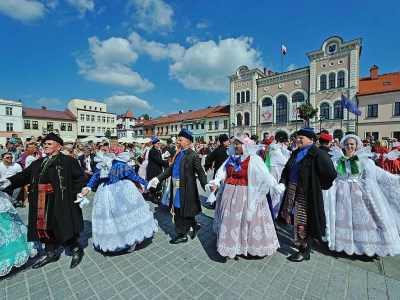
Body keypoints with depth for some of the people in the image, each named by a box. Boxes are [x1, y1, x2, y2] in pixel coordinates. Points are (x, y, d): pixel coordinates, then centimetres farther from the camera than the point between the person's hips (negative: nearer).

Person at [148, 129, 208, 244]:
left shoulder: (193, 155, -15)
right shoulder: (179, 154, 9)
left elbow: (200, 172, -18)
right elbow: (170, 169, 10)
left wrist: (206, 187, -26)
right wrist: (158, 179, 6)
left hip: (185, 188, -8)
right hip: (176, 187, 8)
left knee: (183, 211, 9)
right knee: (178, 211, 20)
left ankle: (182, 235, 31)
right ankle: (195, 225, 40)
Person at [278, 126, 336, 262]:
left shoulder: (318, 154, -15)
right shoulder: (296, 153, 10)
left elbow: (330, 173, -19)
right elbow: (287, 169, 17)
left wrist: (320, 186, -5)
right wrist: (284, 182, 7)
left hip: (307, 192, -7)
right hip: (293, 190, 8)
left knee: (305, 220, 5)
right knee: (296, 218, 19)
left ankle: (305, 252, 22)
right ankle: (300, 242, 40)